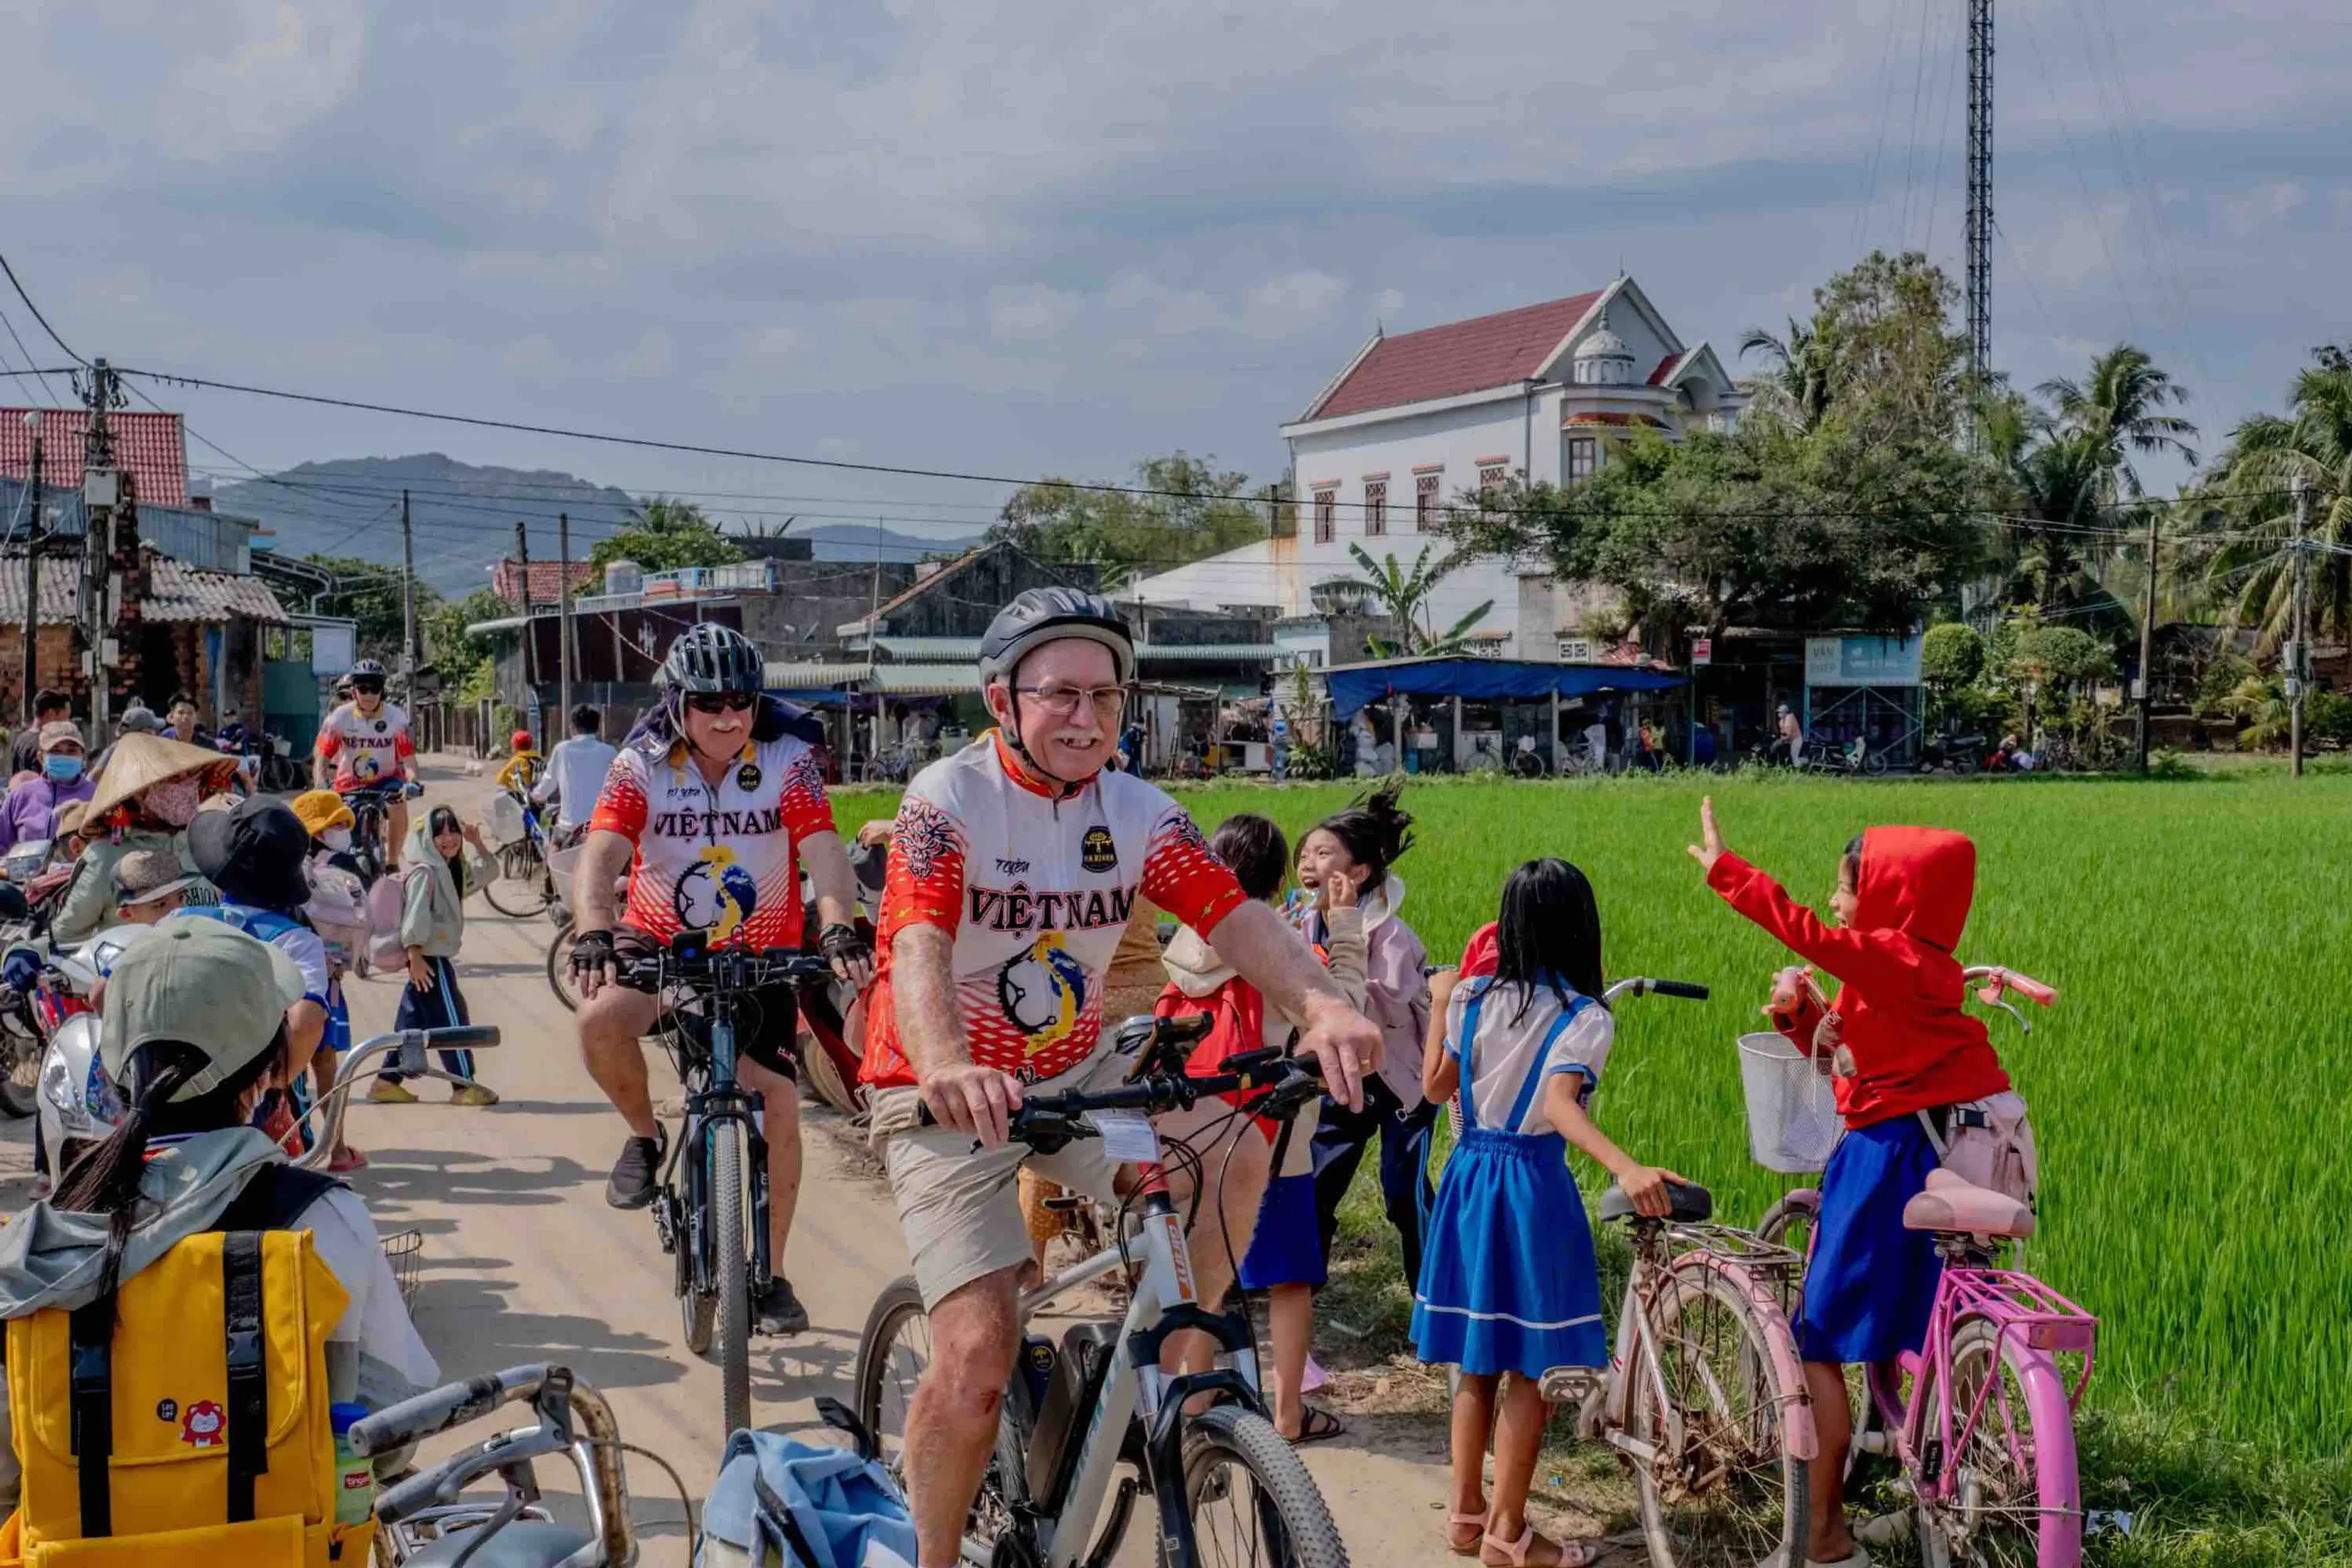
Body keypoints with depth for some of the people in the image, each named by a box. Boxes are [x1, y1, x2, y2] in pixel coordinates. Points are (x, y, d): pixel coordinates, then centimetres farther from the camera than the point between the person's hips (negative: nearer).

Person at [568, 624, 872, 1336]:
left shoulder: (788, 761, -15)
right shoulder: (642, 765, -14)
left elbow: (825, 852, -28)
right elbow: (600, 857, -27)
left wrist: (839, 928, -48)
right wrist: (596, 934, -47)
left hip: (761, 955, 0)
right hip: (662, 943, 0)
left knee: (778, 1109, -8)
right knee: (600, 1019, -31)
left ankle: (769, 1274, 11)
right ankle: (646, 1136, -1)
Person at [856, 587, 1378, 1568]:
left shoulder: (1138, 813, -4)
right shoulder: (949, 799, -17)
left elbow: (1238, 918, -18)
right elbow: (919, 946, -32)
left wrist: (1323, 1007, -39)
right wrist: (946, 1066, -54)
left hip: (1076, 1078, 5)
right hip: (951, 1102, -5)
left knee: (1234, 1153, -16)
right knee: (977, 1358, -16)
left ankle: (1176, 1385, 2)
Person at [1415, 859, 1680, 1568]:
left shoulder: (1472, 998, 2)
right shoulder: (1585, 1017, -11)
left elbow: (1435, 1087, 10)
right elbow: (1561, 1105, -26)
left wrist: (1441, 1004, 20)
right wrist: (1626, 1168, -39)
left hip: (1470, 1176, 5)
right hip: (1533, 1185, -5)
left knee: (1476, 1358, 16)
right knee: (1529, 1368, 3)